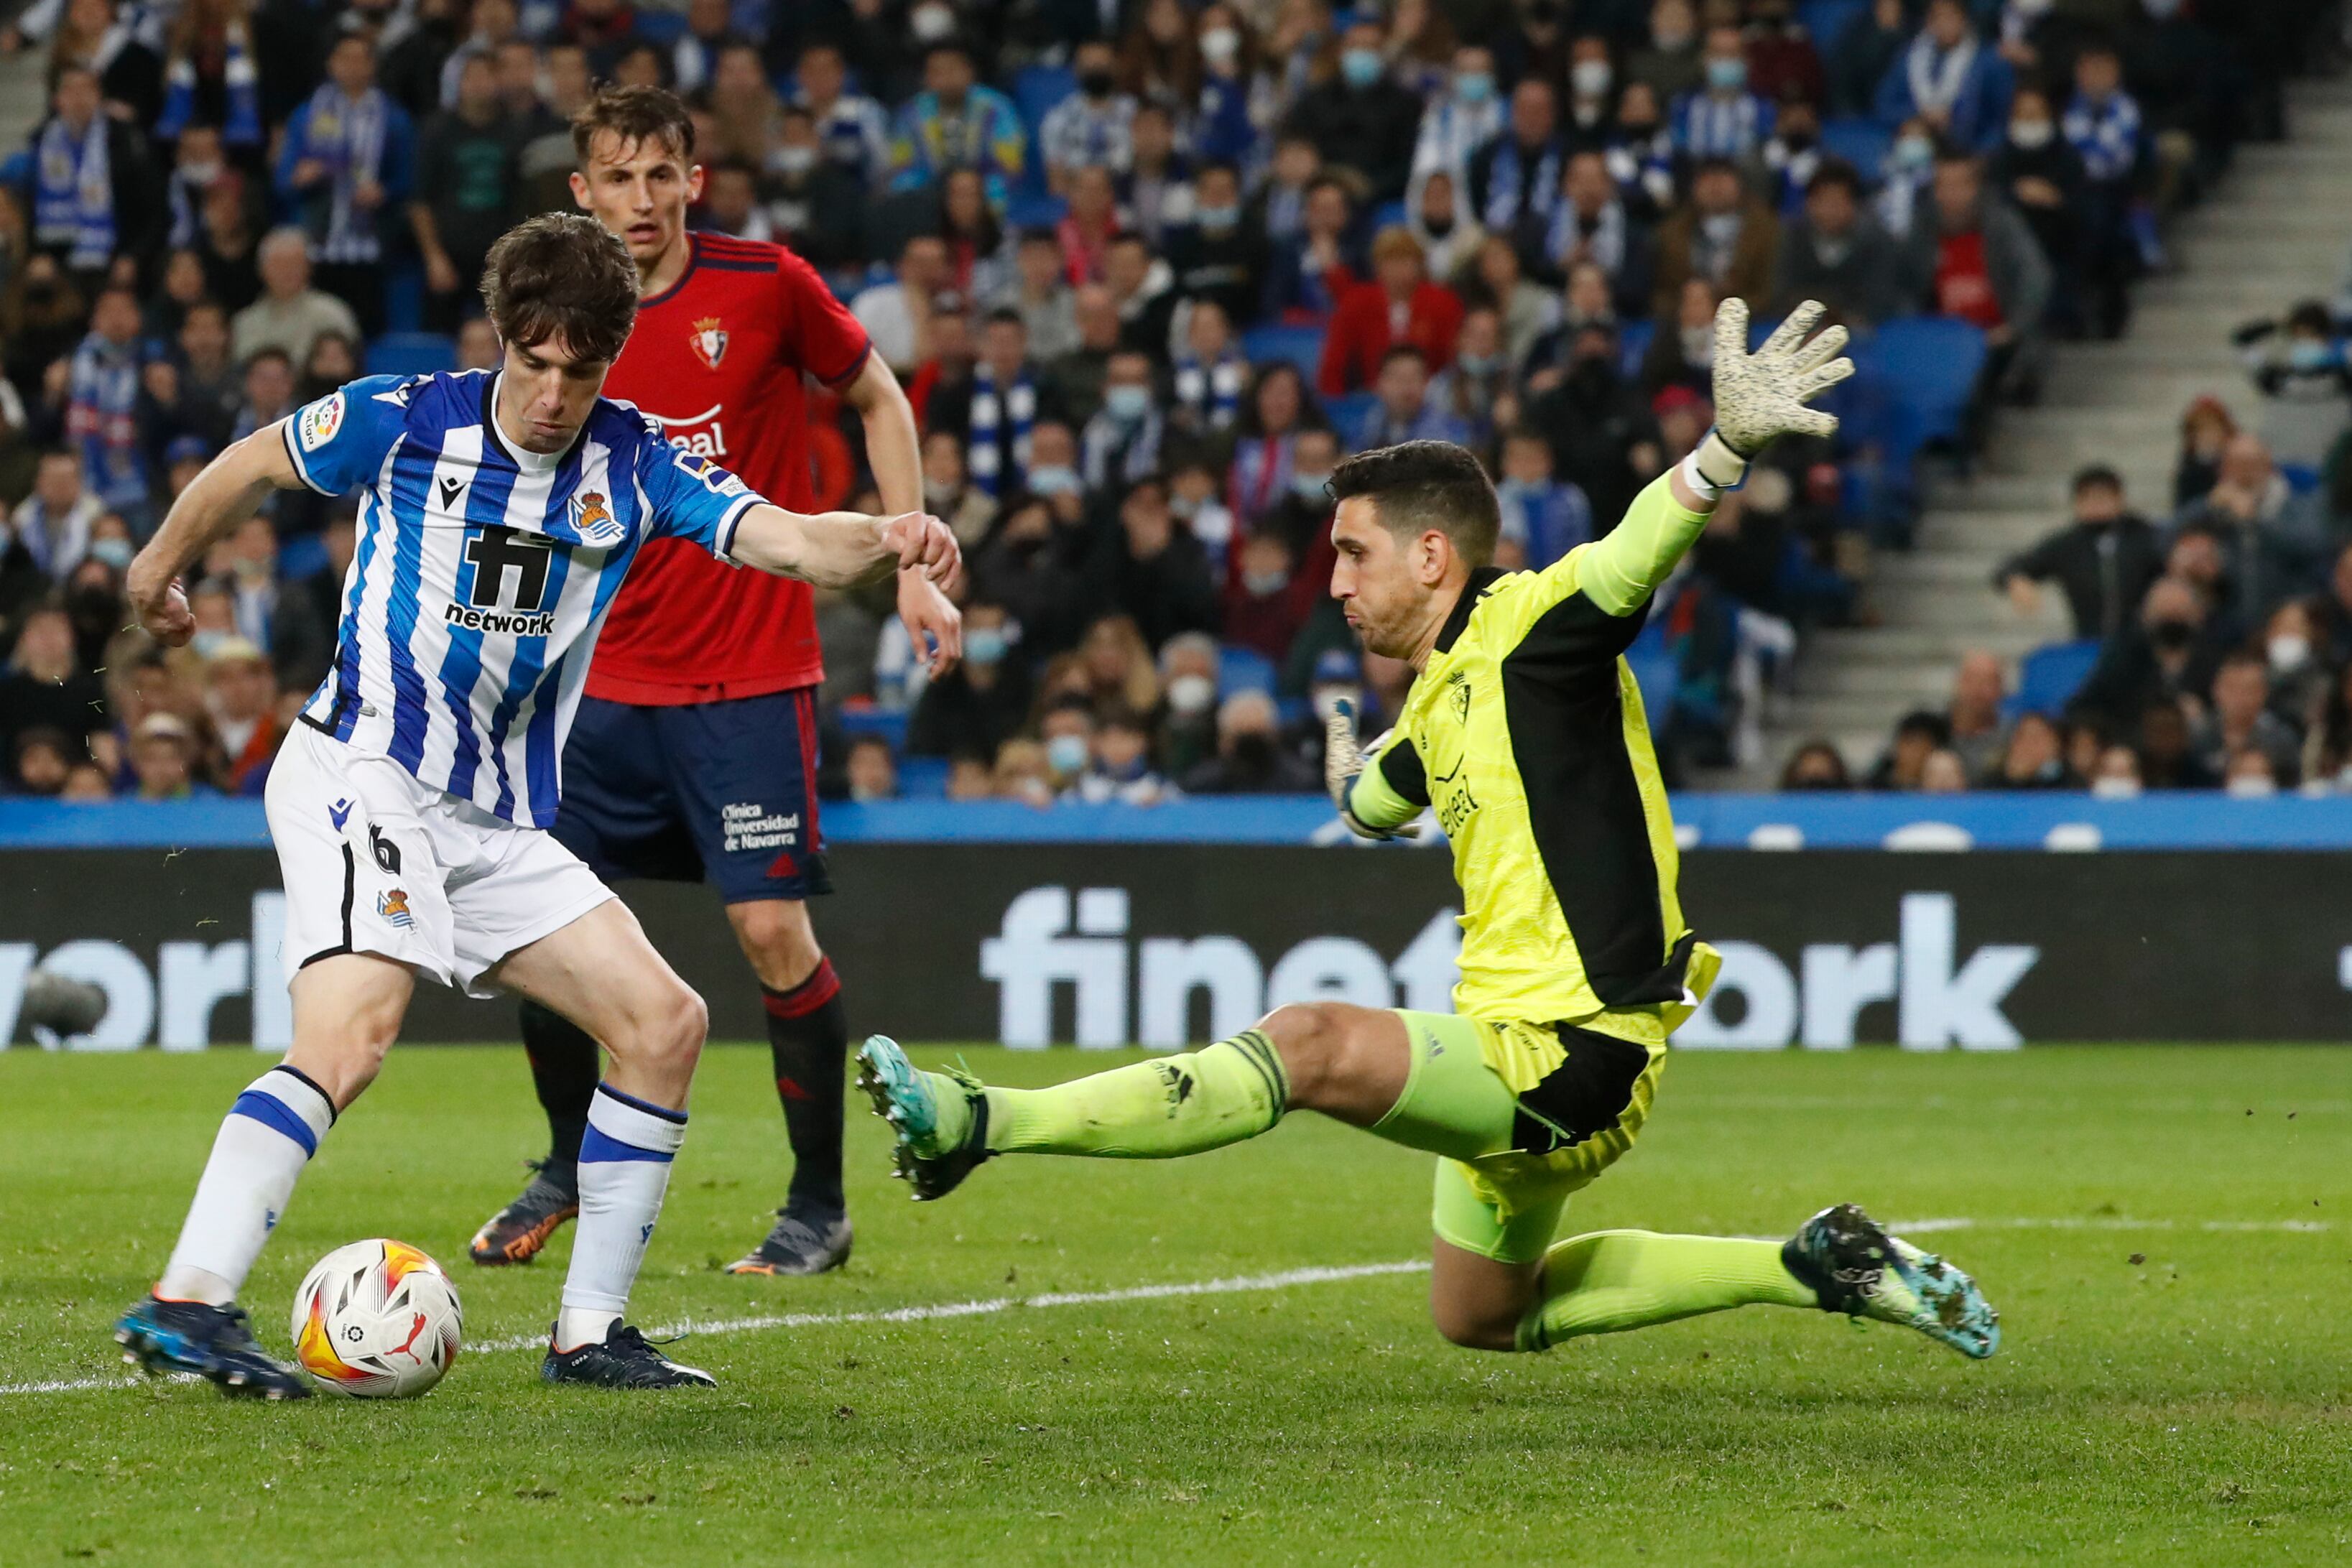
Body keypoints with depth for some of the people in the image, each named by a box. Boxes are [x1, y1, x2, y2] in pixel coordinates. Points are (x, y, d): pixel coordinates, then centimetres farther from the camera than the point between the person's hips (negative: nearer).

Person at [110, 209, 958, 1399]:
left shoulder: (637, 465, 1)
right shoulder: (407, 421, -8)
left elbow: (792, 541, -12)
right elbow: (254, 465, 11)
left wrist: (887, 540, -34)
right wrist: (161, 567, 25)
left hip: (502, 825, 6)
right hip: (361, 774, -6)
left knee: (664, 1023, 1)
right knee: (354, 1027, -28)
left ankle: (588, 1334, 9)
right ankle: (186, 1306, -35)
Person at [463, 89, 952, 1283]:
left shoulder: (764, 287, -7)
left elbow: (879, 400, 6)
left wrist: (913, 562, 0)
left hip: (748, 685, -4)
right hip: (607, 682, 4)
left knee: (773, 929, -11)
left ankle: (819, 1207, 4)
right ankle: (569, 1169, 25)